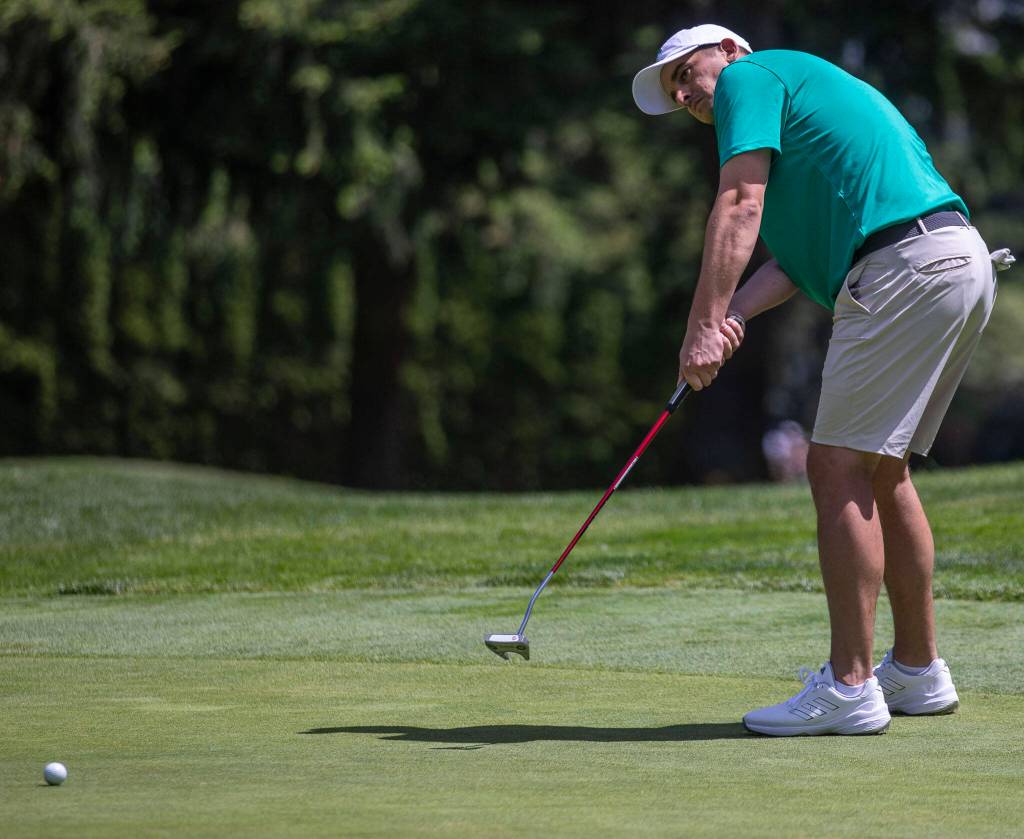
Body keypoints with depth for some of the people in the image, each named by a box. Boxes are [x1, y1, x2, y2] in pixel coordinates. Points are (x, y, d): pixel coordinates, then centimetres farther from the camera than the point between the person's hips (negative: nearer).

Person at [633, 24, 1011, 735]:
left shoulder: (749, 76, 6)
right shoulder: (806, 93, 32)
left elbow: (740, 209, -9)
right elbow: (798, 251, 18)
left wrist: (703, 326, -14)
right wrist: (735, 317, 2)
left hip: (906, 263, -10)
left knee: (840, 468, -8)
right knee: (881, 470, 17)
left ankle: (850, 687, -9)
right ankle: (918, 671, 23)